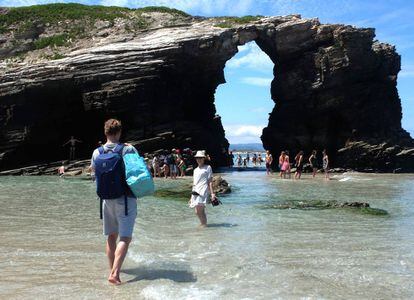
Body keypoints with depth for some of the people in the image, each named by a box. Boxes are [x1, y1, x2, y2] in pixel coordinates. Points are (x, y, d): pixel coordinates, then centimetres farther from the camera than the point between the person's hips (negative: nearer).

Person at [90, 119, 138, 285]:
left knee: (111, 236, 17)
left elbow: (93, 169, 19)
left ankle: (113, 269, 30)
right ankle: (114, 274, -15)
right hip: (126, 198, -4)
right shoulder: (129, 150, -10)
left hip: (107, 198, 4)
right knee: (125, 238, -4)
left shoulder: (97, 153, 2)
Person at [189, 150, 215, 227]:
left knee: (199, 211, -16)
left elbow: (210, 181, 0)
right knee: (197, 211, 3)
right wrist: (191, 196, 21)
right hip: (196, 191, 6)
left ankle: (204, 224, -4)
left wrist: (212, 193, -7)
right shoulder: (195, 170, 22)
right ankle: (202, 223, 18)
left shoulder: (208, 167, 5)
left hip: (203, 191, -6)